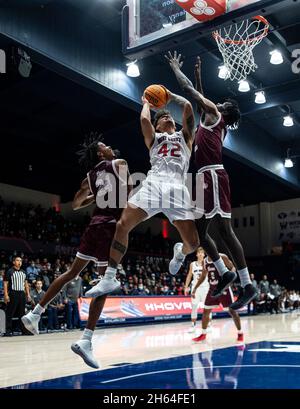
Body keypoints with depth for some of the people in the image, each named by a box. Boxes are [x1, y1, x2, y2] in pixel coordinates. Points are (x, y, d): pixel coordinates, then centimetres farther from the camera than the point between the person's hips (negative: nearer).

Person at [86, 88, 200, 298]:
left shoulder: (185, 136, 29)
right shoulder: (154, 138, 28)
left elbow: (188, 107, 18)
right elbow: (144, 119, 9)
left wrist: (170, 95, 31)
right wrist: (146, 103, 28)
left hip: (177, 188, 0)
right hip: (153, 184, 1)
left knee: (193, 242, -12)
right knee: (122, 225, -16)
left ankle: (180, 252, 28)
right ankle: (109, 278, -6)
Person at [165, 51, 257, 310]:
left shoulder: (214, 114, 3)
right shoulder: (212, 119, 26)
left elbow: (189, 90, 4)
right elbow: (200, 97, 42)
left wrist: (176, 69, 17)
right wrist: (199, 74, 44)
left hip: (213, 176, -10)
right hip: (207, 178, 10)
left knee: (225, 230, -13)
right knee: (200, 229, 12)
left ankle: (248, 286, -12)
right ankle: (225, 273, 15)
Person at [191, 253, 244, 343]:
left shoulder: (222, 257, -13)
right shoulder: (205, 261, 5)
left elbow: (232, 268, -7)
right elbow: (203, 276, 15)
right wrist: (195, 288, 12)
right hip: (213, 288, 6)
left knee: (232, 310, -3)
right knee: (206, 311, 6)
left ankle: (240, 333, 11)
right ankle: (203, 334, 18)